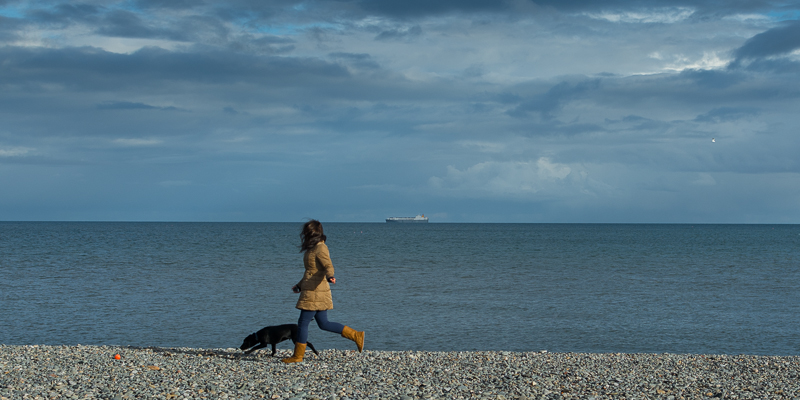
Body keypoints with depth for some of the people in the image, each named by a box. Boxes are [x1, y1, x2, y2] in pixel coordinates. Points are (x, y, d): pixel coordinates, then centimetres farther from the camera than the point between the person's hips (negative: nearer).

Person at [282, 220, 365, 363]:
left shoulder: (320, 248, -13)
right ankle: (356, 336, 13)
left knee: (303, 323, -2)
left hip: (314, 292, -10)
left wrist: (330, 276, -48)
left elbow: (328, 266, -27)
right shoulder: (313, 248, 16)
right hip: (310, 289, 10)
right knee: (323, 324, 12)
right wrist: (299, 285, 32)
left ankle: (298, 356, 7)